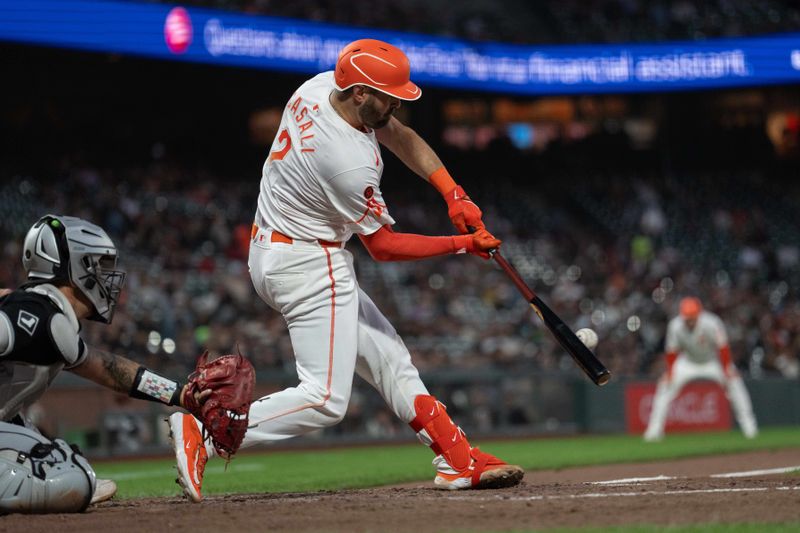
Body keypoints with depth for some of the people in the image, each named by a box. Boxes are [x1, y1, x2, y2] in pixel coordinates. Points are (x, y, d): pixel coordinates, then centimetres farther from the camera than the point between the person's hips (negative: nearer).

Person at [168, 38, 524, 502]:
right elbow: (383, 246, -14)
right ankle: (204, 432, -16)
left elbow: (401, 136, 8)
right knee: (325, 399, -11)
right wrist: (462, 245, -7)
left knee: (388, 357, 13)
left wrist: (453, 193, -2)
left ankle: (460, 461, 15)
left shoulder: (317, 88, -4)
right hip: (309, 267, -11)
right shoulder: (350, 163, -28)